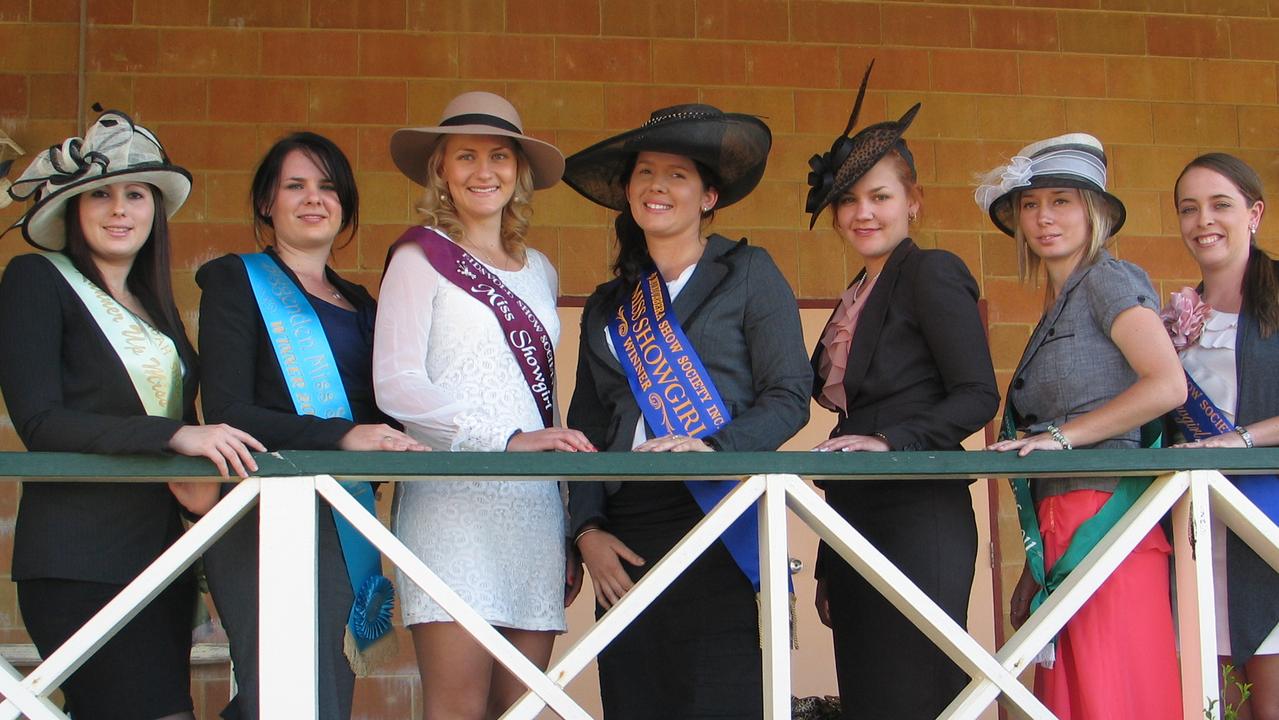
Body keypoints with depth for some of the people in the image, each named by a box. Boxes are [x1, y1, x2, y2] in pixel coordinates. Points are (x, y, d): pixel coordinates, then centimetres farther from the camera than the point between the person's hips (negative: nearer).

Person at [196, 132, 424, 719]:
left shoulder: (358, 303, 21)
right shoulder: (236, 281, 4)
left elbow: (377, 414, 21)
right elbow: (226, 413, -7)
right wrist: (341, 434, -19)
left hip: (344, 523, 6)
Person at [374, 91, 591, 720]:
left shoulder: (537, 271, 19)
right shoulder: (421, 257, 3)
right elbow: (396, 385, -8)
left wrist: (572, 527, 17)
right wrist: (510, 440, -18)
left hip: (535, 503, 5)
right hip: (452, 497, -5)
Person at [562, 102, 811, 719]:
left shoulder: (748, 275, 7)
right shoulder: (607, 307, 20)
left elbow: (789, 396, -1)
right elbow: (585, 431, 17)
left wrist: (712, 446, -18)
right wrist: (587, 529, 3)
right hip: (626, 537, 4)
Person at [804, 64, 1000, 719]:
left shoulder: (931, 274, -4)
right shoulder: (855, 298, 19)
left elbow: (978, 396, -12)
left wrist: (888, 440, -23)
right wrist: (828, 568, 19)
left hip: (919, 520, -8)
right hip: (854, 527, 8)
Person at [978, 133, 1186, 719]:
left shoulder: (1109, 280, -2)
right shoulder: (1056, 308, 21)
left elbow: (1167, 385, -17)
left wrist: (1062, 435, -13)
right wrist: (1033, 572, 17)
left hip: (1106, 522, -8)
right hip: (1060, 530, 8)